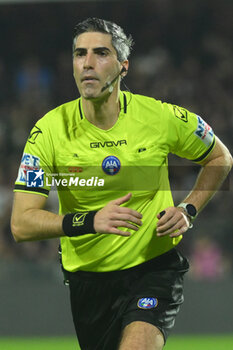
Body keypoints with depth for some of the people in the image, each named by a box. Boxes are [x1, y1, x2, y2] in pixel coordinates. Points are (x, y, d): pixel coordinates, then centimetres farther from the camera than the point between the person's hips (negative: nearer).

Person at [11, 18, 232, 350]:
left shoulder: (162, 118, -8)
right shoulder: (49, 130, -10)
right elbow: (21, 224, -14)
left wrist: (188, 210, -3)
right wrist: (90, 221, -28)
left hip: (155, 266, -2)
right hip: (88, 276, 2)